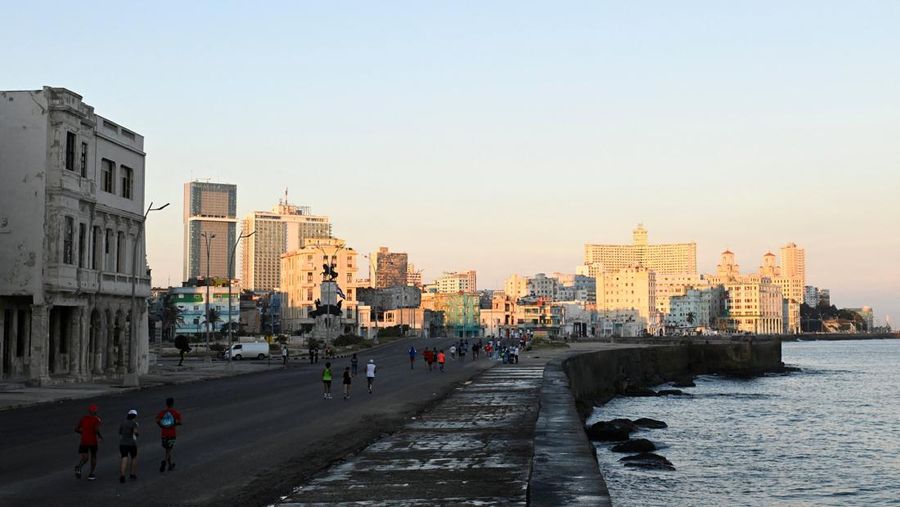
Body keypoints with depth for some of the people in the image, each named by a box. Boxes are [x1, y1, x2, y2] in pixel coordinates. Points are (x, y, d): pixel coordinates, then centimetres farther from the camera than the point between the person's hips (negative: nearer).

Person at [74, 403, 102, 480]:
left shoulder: (83, 419, 5)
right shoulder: (96, 419, -8)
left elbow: (76, 429, 6)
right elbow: (96, 430, -21)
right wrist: (100, 436, -2)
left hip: (84, 442, 2)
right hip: (93, 441, -2)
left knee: (84, 458, 4)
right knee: (93, 457, 18)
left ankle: (78, 467, -28)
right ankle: (91, 474, 17)